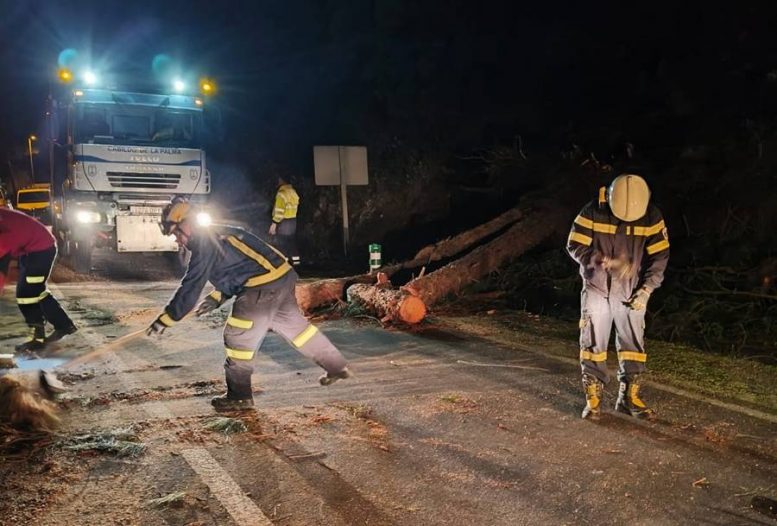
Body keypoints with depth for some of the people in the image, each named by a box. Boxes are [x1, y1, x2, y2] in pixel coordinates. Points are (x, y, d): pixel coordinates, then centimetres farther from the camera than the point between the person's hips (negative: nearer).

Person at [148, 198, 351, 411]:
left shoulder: (204, 245, -11)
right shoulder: (217, 234, 20)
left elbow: (191, 287, -12)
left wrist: (165, 320, -6)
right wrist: (217, 297, 16)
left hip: (265, 286, -10)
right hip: (284, 276, 10)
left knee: (237, 335, -2)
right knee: (294, 324, 22)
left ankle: (239, 395, 7)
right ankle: (337, 367, 32)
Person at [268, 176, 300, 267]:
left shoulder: (282, 193, -17)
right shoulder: (293, 192, 10)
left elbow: (279, 211, -21)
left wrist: (274, 223, -18)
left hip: (284, 222, -9)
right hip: (293, 221, 9)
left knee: (280, 244, -4)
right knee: (292, 243, 15)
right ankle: (296, 262, 18)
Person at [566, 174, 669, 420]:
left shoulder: (652, 217, -9)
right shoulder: (593, 212, -14)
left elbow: (659, 256, -5)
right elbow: (575, 247, -13)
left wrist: (646, 290, -13)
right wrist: (605, 262, -26)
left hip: (631, 293, 2)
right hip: (596, 289, -1)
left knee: (633, 344, 6)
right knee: (593, 344, 0)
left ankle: (629, 397, 20)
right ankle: (593, 399, 11)